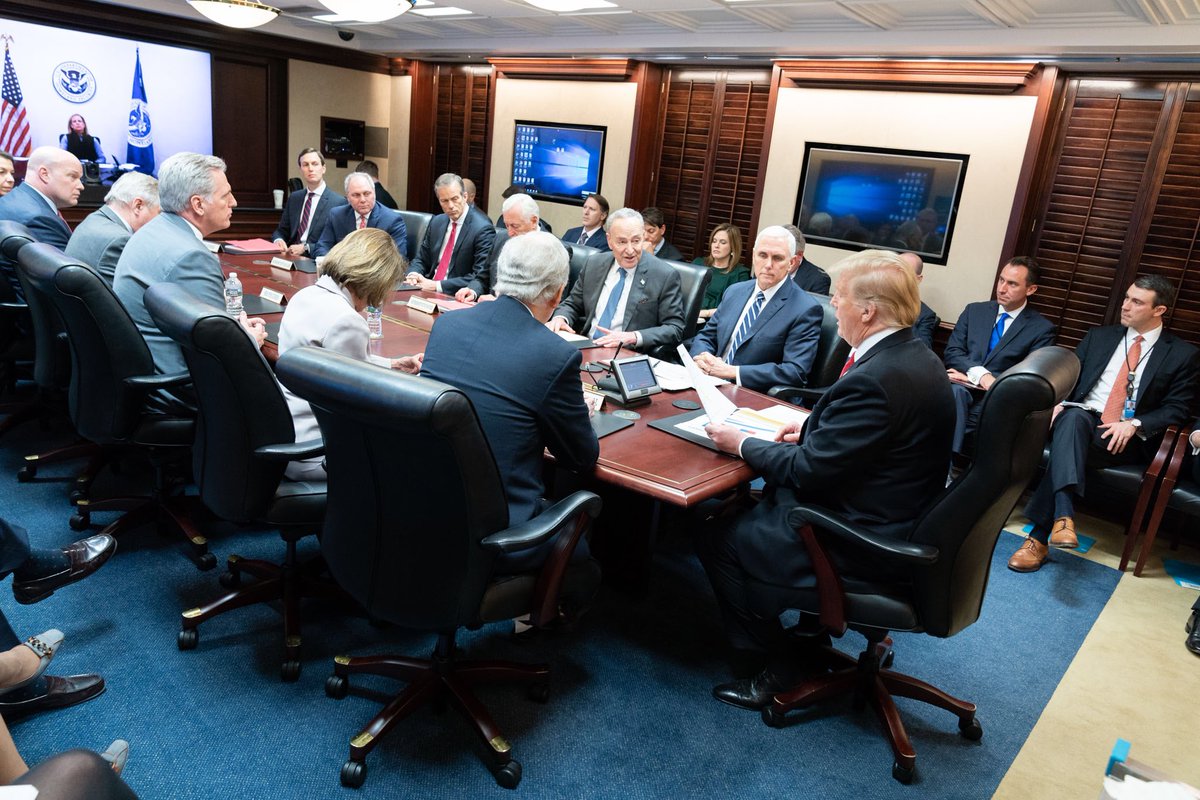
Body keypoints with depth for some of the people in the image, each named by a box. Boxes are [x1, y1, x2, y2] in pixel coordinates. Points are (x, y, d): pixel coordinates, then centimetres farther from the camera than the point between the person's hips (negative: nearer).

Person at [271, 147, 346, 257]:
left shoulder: (339, 202, -5)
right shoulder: (293, 198, 15)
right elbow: (282, 230, 20)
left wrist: (305, 248, -20)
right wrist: (278, 240, -4)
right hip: (291, 256, 5)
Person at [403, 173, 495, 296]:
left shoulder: (482, 229, -11)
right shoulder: (436, 222, 11)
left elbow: (480, 278, -17)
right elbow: (421, 259, 18)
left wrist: (437, 286, -20)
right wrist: (413, 275, -6)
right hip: (428, 289, 6)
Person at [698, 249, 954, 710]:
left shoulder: (874, 378, -29)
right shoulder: (915, 358, 2)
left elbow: (807, 470, -23)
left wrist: (742, 444, -9)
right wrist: (815, 429, 7)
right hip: (897, 524, 10)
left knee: (716, 540, 1)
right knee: (756, 505, 22)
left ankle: (772, 667, 15)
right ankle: (803, 635, 28)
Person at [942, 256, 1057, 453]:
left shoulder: (1042, 329, 8)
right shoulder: (974, 311, 17)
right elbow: (951, 353, 7)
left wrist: (970, 376, -12)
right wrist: (979, 374, -15)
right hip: (961, 387, 2)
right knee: (956, 391, -35)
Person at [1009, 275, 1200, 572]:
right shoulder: (1099, 336, 18)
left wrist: (1133, 424, -14)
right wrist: (1059, 402, -7)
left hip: (1129, 438, -2)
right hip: (1083, 416, 2)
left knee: (1067, 442, -34)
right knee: (1073, 419, -36)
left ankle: (1040, 535, -36)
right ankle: (1063, 516, -52)